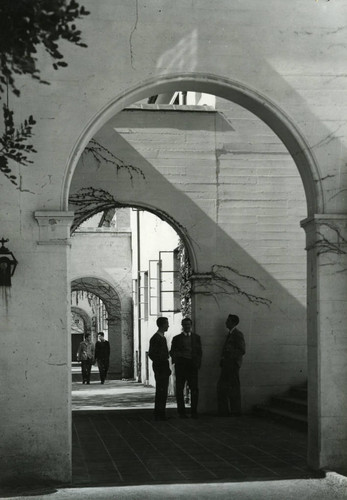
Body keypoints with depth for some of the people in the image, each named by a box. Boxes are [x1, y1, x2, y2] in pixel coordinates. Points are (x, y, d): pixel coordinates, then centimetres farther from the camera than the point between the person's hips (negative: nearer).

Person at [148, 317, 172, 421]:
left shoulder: (163, 338, 17)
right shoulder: (155, 338, -11)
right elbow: (151, 354, -14)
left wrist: (167, 368, 17)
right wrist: (159, 364, -15)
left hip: (164, 367, 9)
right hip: (159, 367, -9)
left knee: (164, 392, 9)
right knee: (160, 392, -9)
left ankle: (161, 414, 13)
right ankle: (158, 415, -7)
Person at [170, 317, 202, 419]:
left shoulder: (196, 337, 15)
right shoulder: (177, 338, 12)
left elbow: (199, 352, 13)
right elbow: (172, 351, 9)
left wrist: (198, 363, 0)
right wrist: (176, 355, -13)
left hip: (192, 365, 0)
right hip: (180, 365, 0)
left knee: (194, 389, -7)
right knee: (179, 389, -1)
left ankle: (194, 411, -1)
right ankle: (181, 412, 5)